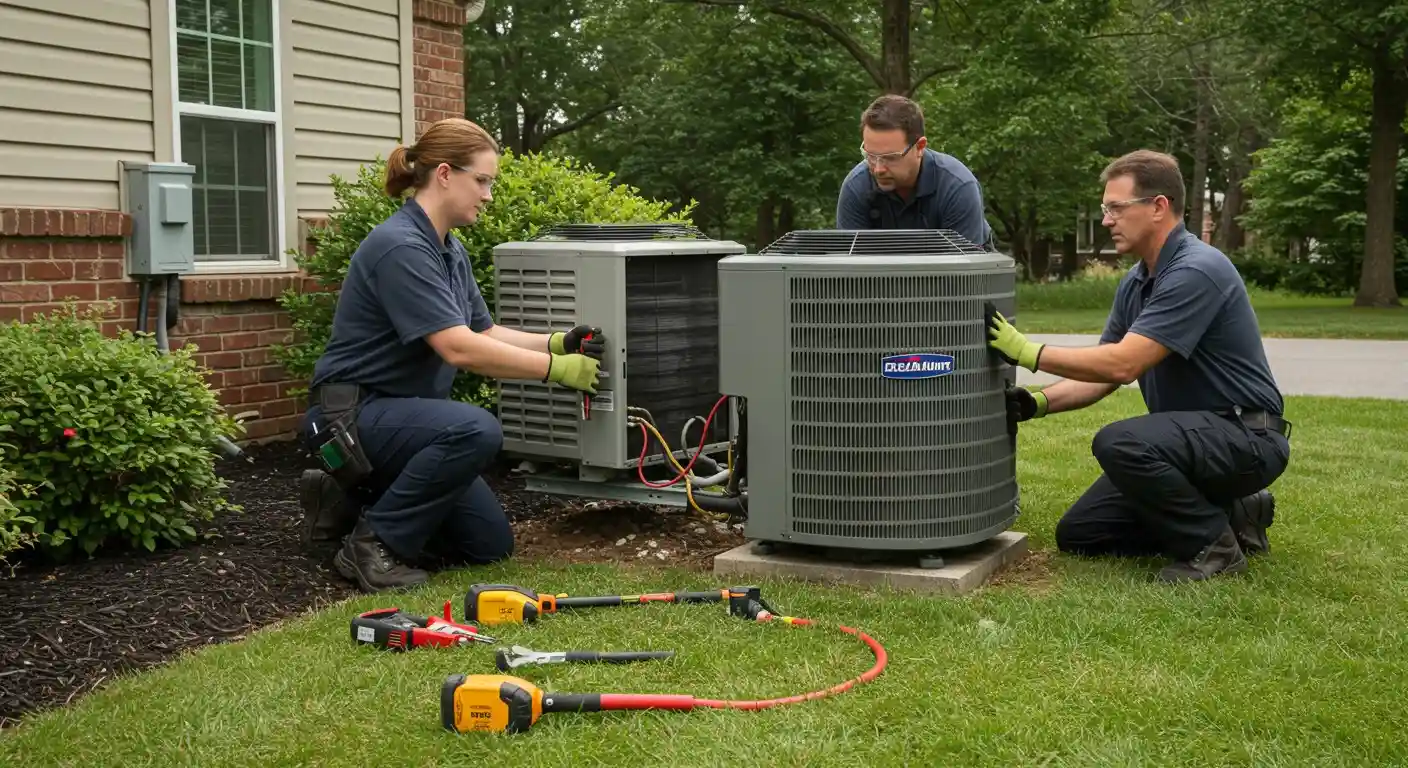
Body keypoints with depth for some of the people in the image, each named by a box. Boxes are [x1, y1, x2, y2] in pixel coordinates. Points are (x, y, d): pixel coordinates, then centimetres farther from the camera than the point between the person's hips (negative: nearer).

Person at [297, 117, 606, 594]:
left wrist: (556, 342, -5)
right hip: (353, 413, -10)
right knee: (475, 430, -36)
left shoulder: (450, 250, 8)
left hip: (400, 413, 10)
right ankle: (374, 542, -17)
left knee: (490, 542, 8)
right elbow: (459, 348, -29)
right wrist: (556, 369, -24)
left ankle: (350, 501, 19)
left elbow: (485, 334, 11)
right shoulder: (400, 247, -23)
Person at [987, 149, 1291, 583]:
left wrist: (1026, 351, -23)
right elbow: (1102, 377, 10)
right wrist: (1038, 403, -7)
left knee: (1119, 444, -35)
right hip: (1194, 435, 9)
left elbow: (1122, 365, -29)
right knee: (1078, 535, 4)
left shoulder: (1197, 270, -22)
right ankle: (1225, 513, 12)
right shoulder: (1136, 282, 8)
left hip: (1246, 437, -9)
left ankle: (1214, 544, -12)